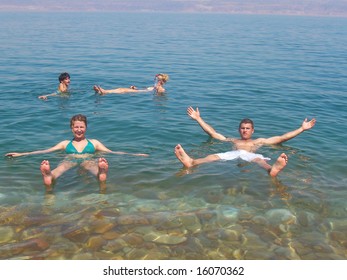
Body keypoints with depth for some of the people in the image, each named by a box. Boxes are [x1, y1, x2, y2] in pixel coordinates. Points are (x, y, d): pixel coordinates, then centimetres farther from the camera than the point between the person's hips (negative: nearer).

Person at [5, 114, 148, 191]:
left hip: (88, 161, -1)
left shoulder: (94, 142, 26)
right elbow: (45, 151, 22)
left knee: (99, 168, -42)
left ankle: (102, 174, -77)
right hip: (70, 161, 1)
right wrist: (21, 154, 15)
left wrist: (134, 154, 8)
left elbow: (112, 152, 19)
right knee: (55, 172, -39)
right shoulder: (65, 143, 28)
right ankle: (48, 177, -73)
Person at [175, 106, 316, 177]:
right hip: (233, 154, 1)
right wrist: (198, 119, 40)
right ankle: (191, 162, -59)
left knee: (259, 159, -38)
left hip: (250, 156, -1)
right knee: (214, 156, -31)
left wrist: (302, 128, 30)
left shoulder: (259, 141, 37)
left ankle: (272, 169, -74)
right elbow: (212, 133, 39)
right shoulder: (232, 140, 40)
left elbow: (282, 138, 33)